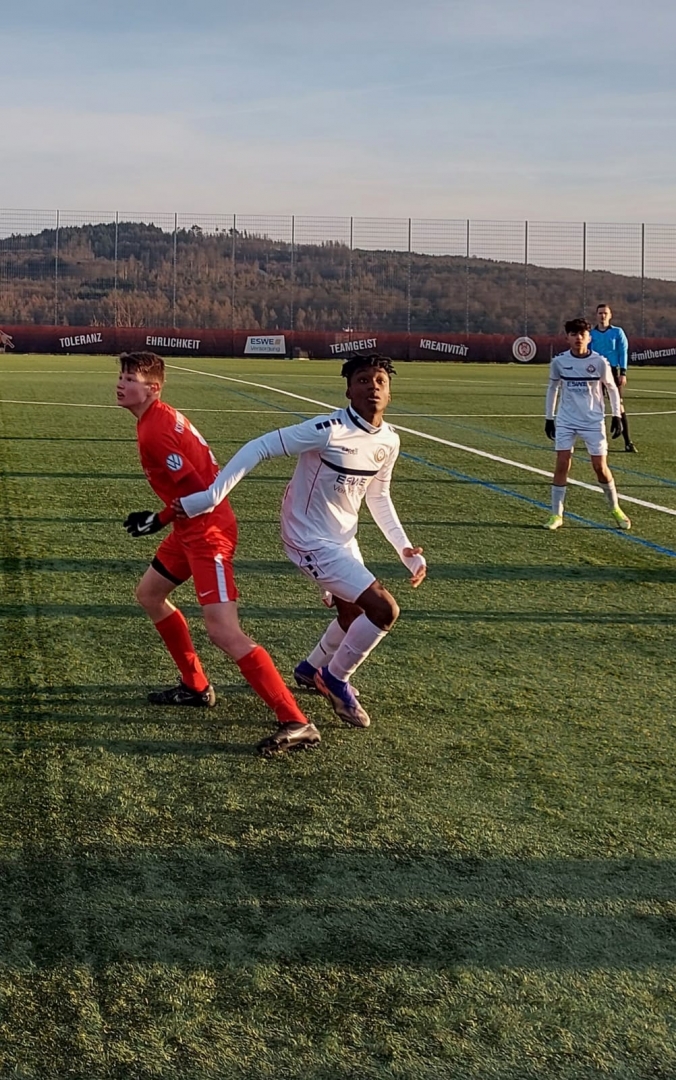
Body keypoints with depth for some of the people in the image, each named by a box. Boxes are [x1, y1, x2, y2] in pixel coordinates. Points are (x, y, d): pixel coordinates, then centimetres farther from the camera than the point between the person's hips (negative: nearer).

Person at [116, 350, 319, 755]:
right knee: (149, 594, 25)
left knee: (225, 633, -18)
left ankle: (297, 724, -19)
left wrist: (160, 520, -4)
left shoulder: (155, 430, -18)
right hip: (192, 528, 11)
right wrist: (163, 518, 11)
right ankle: (196, 687, 33)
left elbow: (195, 490, -21)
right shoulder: (162, 418, 13)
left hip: (206, 531, -11)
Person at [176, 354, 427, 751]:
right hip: (312, 541, -8)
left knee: (353, 618, 22)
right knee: (385, 609, -16)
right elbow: (259, 448, -24)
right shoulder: (328, 430, -27)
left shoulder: (389, 441, -2)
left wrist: (404, 547, 7)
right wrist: (211, 497, -28)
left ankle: (312, 670, 52)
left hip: (344, 538, 8)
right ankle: (336, 677, 10)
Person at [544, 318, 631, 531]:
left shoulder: (599, 362, -8)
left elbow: (612, 388, 6)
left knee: (600, 466, 3)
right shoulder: (559, 362, -4)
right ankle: (556, 515, 2)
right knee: (562, 464, -6)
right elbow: (552, 389, 10)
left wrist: (616, 415, 1)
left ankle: (615, 508, 24)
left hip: (593, 422, -1)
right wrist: (549, 418, 10)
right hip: (566, 422, 1)